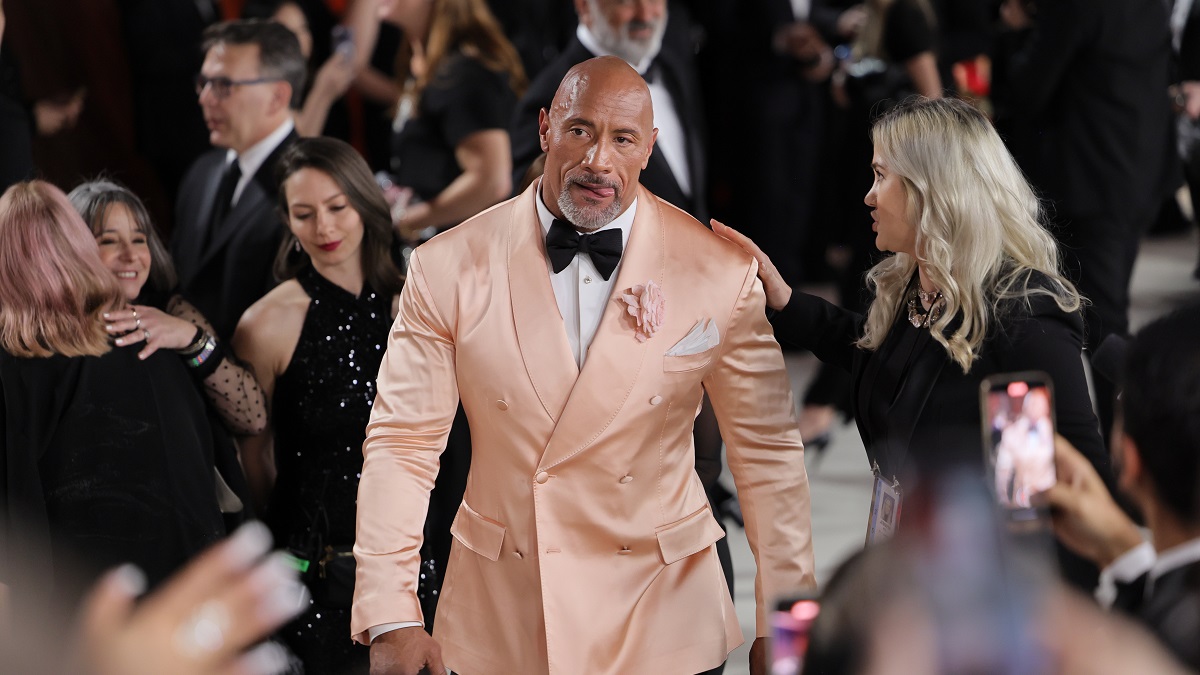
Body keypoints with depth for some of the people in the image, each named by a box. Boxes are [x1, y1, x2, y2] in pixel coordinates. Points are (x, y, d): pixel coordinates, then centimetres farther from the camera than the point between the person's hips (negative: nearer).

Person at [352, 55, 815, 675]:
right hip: (498, 623, 1)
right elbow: (401, 442, -7)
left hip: (661, 623, 0)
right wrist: (391, 619, -15)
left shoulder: (720, 275, -7)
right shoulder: (447, 268, -7)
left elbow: (767, 453, -1)